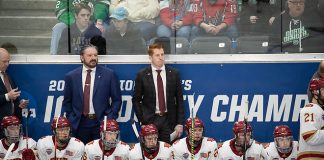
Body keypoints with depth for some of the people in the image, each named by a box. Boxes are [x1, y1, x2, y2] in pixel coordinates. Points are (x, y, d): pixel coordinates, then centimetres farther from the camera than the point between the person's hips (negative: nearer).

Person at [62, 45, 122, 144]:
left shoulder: (109, 74, 1)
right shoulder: (71, 76, 5)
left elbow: (117, 99, 3)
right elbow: (67, 101, 12)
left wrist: (110, 119, -4)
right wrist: (71, 119, 2)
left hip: (101, 122, -1)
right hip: (79, 124, 1)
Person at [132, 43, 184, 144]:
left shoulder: (174, 73, 4)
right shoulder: (142, 75, 0)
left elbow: (179, 100, 6)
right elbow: (136, 100, 5)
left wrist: (180, 123, 0)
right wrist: (142, 120, -3)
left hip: (169, 120, 1)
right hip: (149, 120, -1)